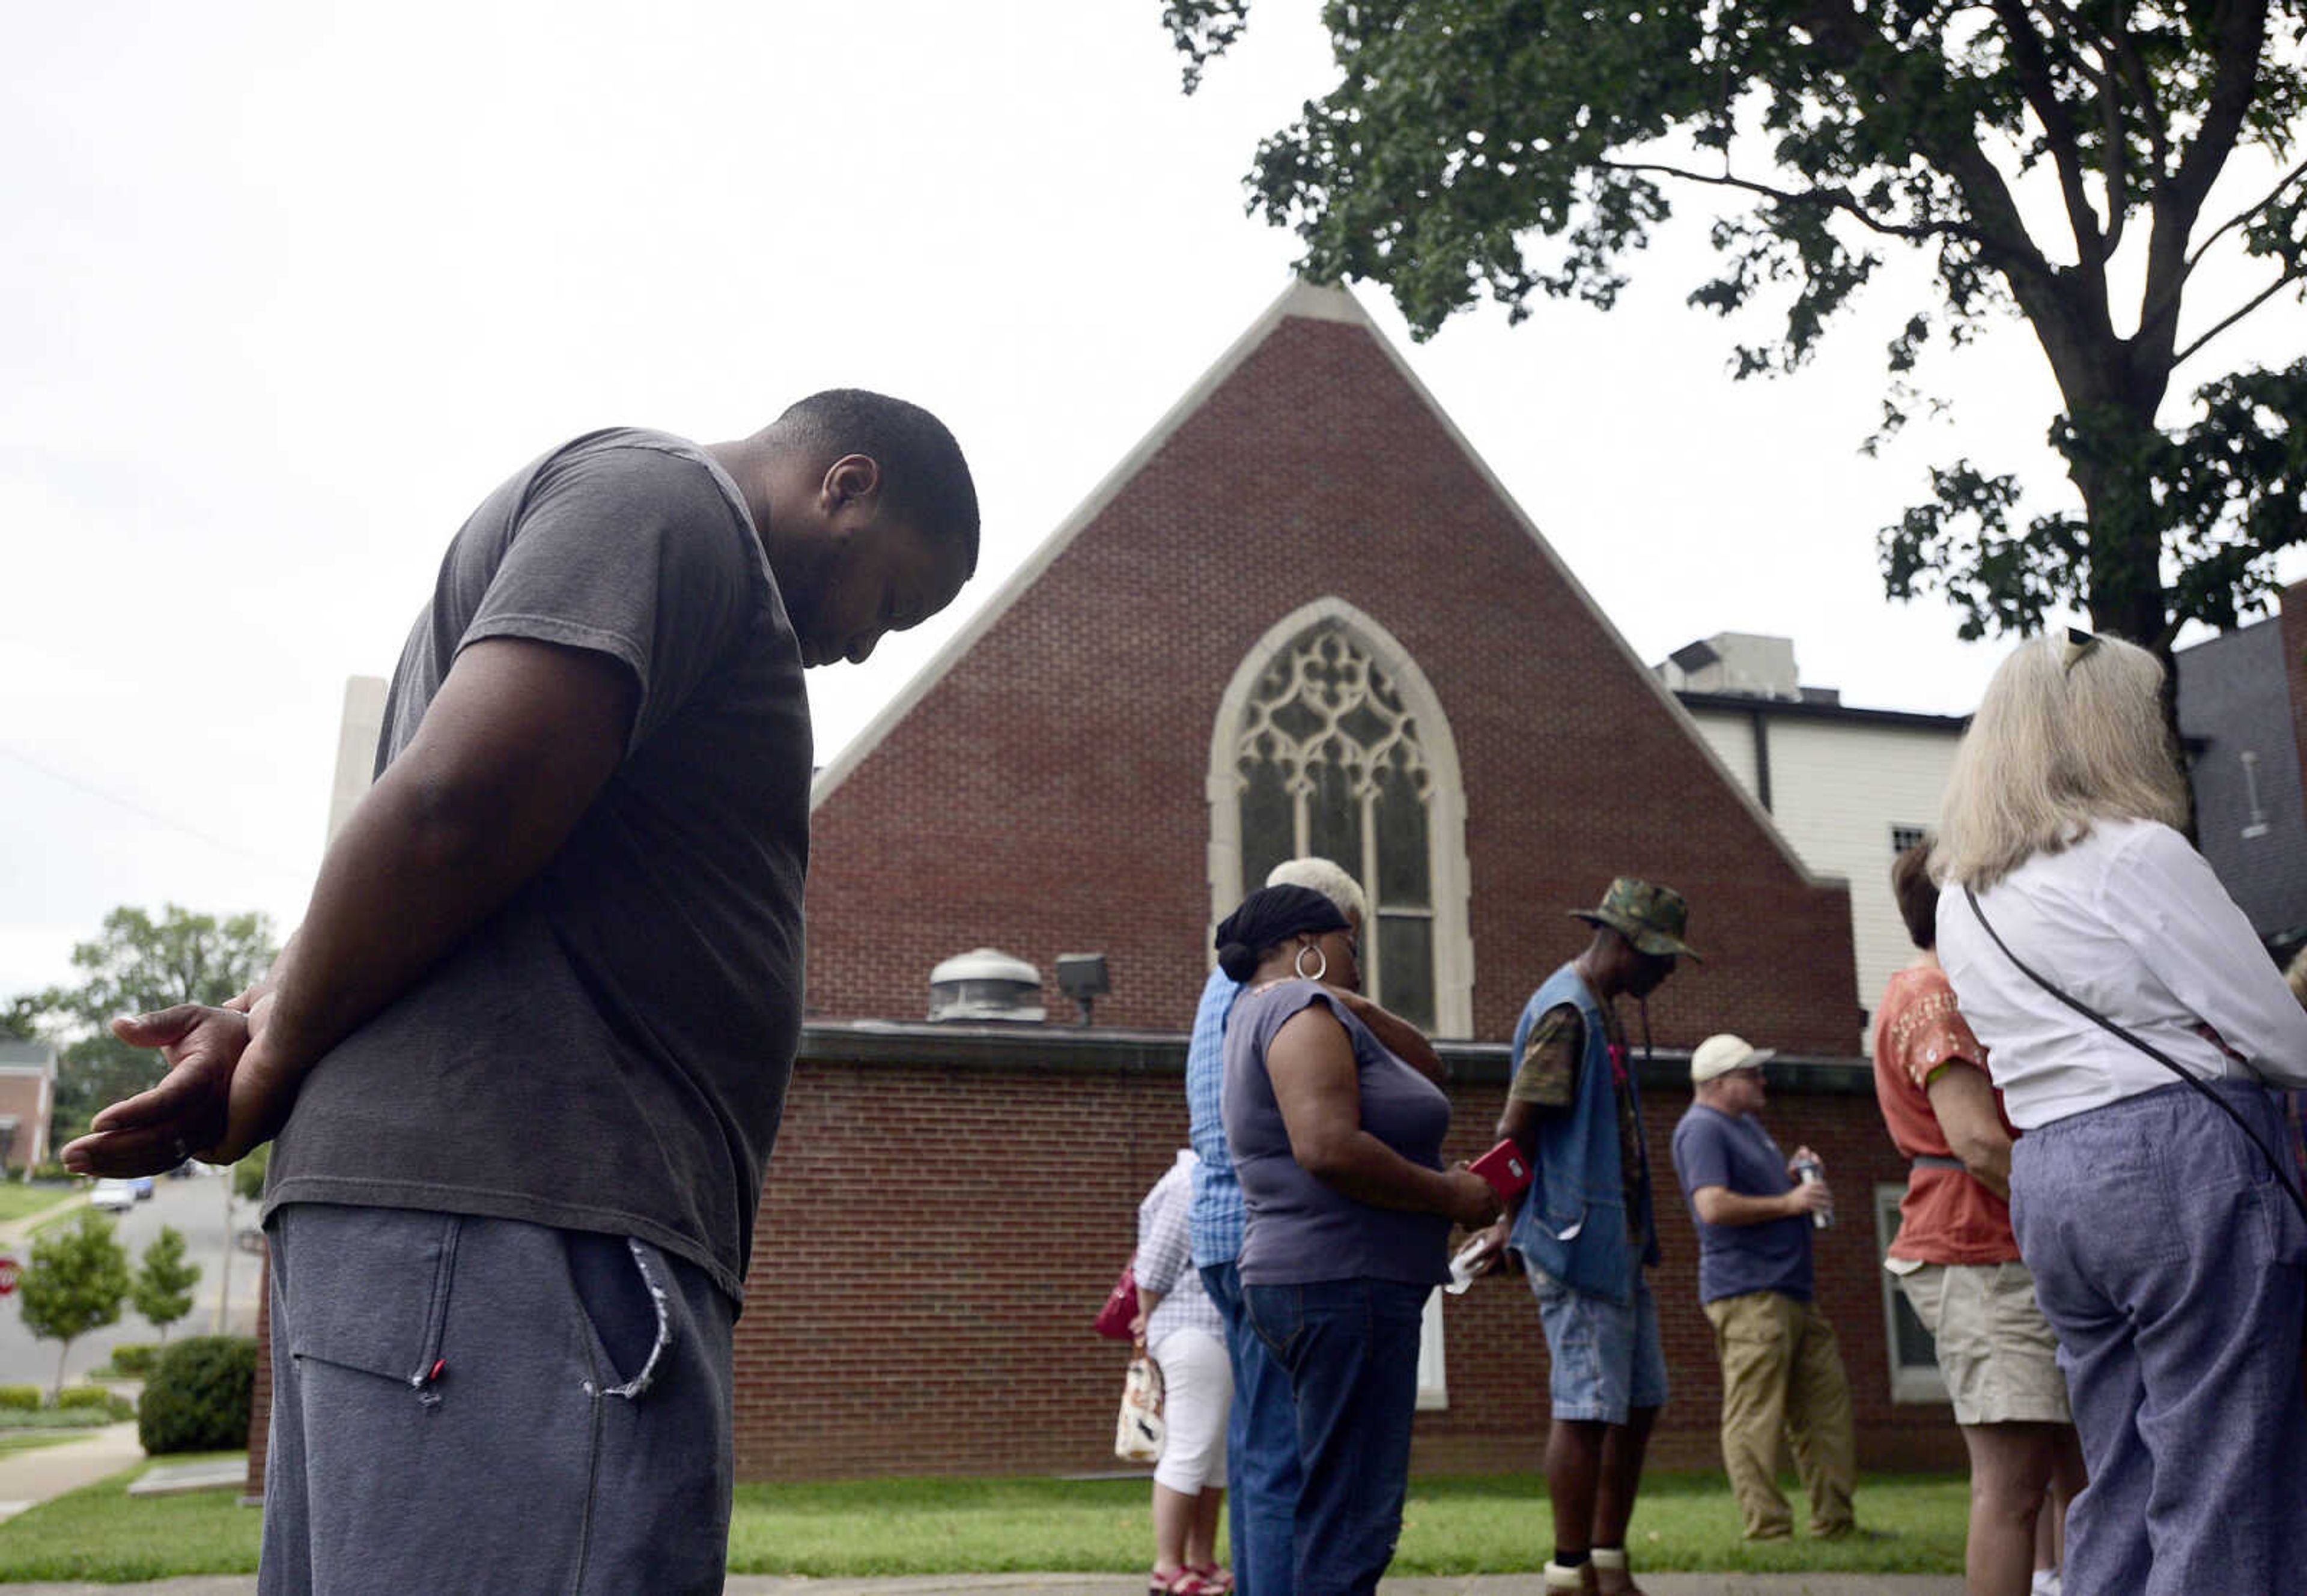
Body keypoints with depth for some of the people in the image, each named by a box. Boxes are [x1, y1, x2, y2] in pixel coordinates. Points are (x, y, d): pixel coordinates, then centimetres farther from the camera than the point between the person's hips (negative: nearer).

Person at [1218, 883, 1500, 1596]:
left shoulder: (1269, 1014, 21)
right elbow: (1328, 1148, -25)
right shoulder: (1302, 1008, -10)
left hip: (1325, 1288, 11)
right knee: (1353, 1518, -10)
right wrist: (1450, 1195, -14)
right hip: (1343, 1284, -11)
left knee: (1343, 1513, 16)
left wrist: (1358, 1006, 7)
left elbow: (1426, 1068, 21)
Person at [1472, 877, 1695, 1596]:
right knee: (1588, 1405, -5)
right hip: (1578, 1241, -10)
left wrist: (1512, 1222, 16)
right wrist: (1509, 1224, -8)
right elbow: (1517, 1130, -17)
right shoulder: (1566, 1010, -15)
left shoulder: (1601, 1009, 18)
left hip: (1617, 1241, 10)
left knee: (1639, 1401, 13)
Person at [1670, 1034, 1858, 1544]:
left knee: (1827, 1403, 11)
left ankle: (1835, 1522, 18)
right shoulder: (1701, 1128, -9)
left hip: (1792, 1291, 10)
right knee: (1755, 1418, -9)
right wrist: (1789, 1202, -16)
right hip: (1748, 1294, -10)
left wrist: (1793, 1174, 11)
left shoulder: (1746, 1124, 22)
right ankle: (1767, 1530, -7)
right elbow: (1714, 1206, -21)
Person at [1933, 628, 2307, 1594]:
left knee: (2119, 1490, 14)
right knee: (2225, 1490, -2)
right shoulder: (2137, 854, -9)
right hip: (2184, 1159, -7)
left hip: (2044, 1181, 8)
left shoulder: (1963, 898, 14)